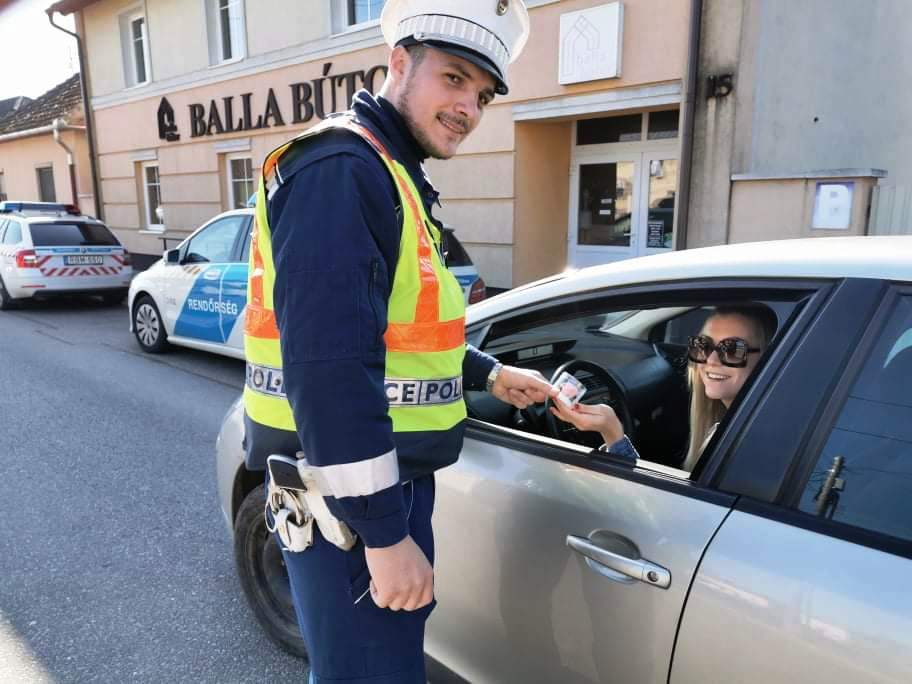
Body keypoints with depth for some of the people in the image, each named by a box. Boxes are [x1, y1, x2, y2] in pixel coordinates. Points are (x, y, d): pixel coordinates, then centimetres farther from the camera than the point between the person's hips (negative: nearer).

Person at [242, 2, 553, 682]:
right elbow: (329, 365, -28)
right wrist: (384, 532, -25)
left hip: (386, 480, 10)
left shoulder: (394, 176, 14)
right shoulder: (340, 169, -19)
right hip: (350, 497, -10)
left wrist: (489, 373, 16)